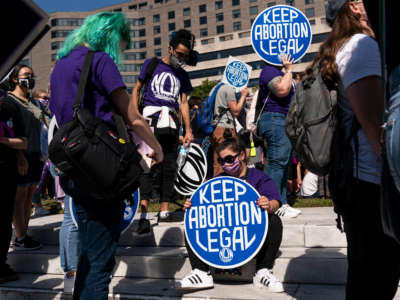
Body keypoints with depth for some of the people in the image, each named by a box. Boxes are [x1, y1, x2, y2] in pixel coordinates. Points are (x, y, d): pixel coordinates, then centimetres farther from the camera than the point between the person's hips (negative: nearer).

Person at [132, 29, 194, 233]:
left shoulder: (182, 75, 19)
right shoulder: (151, 64, 9)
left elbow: (184, 102, 19)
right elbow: (136, 89, 9)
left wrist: (188, 129, 10)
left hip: (171, 123, 5)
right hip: (150, 120, -4)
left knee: (169, 168, 4)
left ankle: (164, 211, 12)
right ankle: (143, 215, -18)